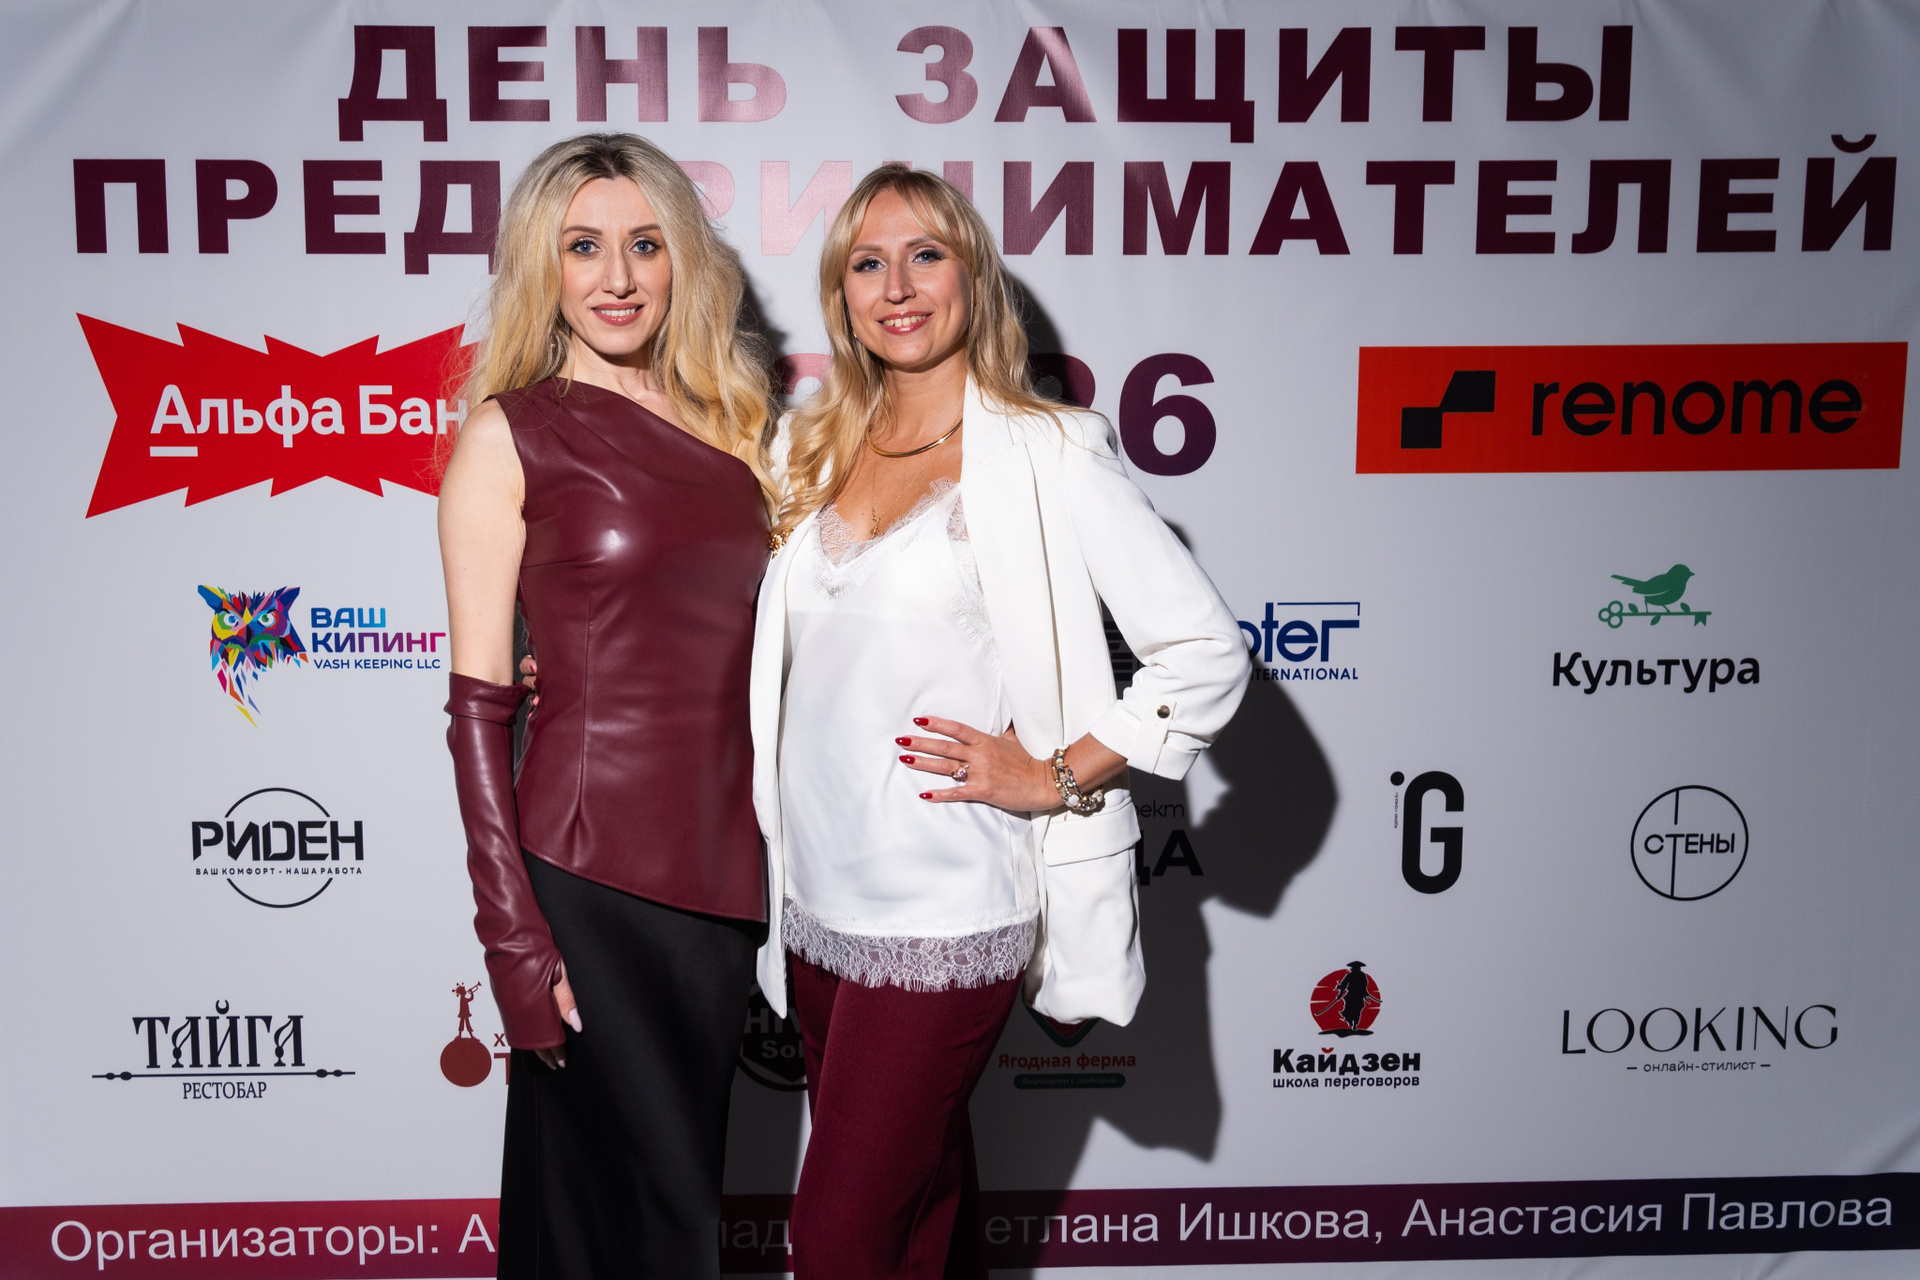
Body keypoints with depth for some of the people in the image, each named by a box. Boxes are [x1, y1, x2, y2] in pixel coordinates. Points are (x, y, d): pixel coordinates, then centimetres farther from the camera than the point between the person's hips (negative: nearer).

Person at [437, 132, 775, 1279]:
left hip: (727, 868, 5)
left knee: (683, 1176, 17)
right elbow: (480, 707, -7)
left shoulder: (729, 424, 12)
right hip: (592, 872, -5)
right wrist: (515, 937, -12)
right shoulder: (511, 436, -4)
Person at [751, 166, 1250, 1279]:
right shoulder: (813, 453, 10)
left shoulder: (1044, 454, -8)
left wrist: (1052, 777, -13)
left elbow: (1208, 654, -11)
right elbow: (784, 655, 22)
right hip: (817, 903, 6)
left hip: (945, 916, -6)